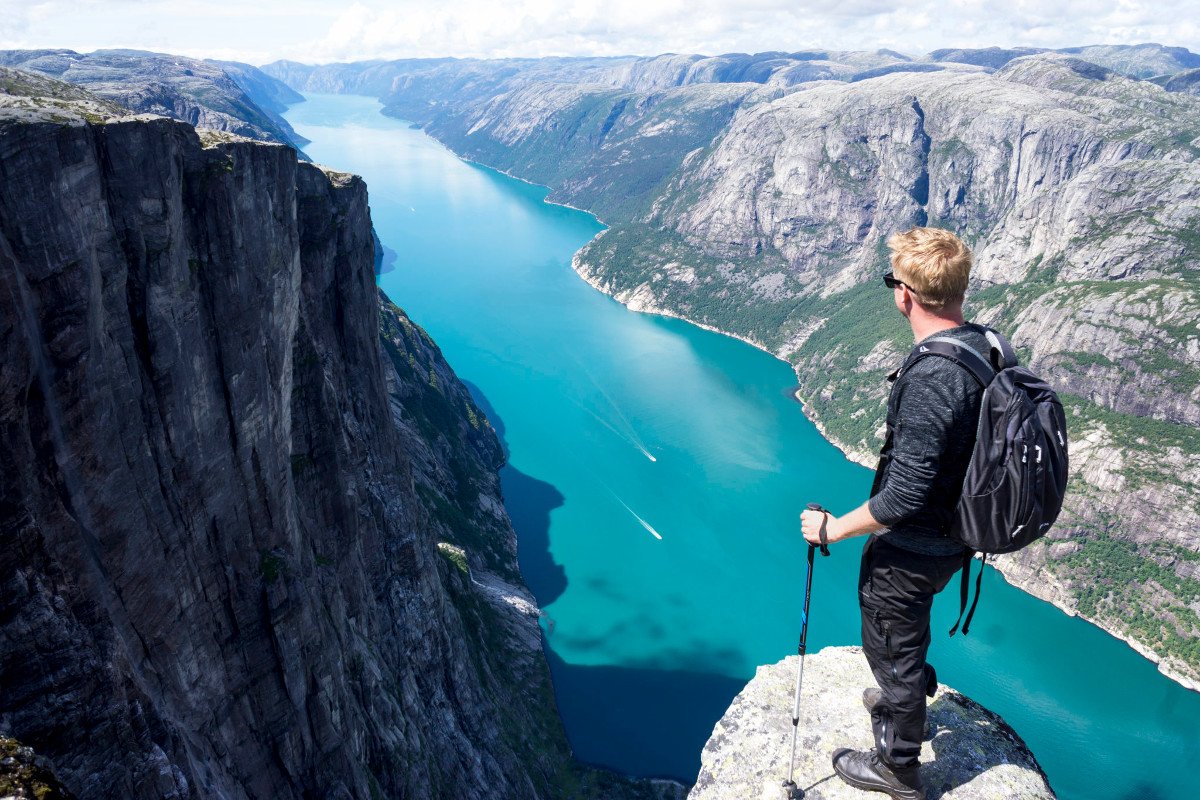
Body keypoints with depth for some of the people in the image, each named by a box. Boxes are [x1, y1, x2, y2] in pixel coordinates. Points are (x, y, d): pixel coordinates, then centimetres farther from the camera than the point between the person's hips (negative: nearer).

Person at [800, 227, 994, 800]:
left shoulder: (929, 381, -34)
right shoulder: (991, 348, -6)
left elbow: (902, 498, -31)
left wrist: (832, 528, -17)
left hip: (910, 550, -8)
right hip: (954, 534, 9)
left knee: (891, 647, 14)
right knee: (906, 634, 32)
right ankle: (909, 696, 59)